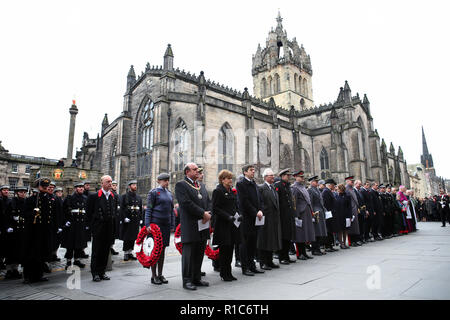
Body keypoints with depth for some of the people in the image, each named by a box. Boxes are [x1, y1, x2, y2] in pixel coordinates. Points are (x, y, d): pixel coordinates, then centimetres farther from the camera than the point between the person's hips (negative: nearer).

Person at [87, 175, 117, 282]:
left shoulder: (114, 197, 8)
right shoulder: (94, 196, -5)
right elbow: (89, 213, -3)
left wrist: (113, 225, 6)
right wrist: (92, 227, -4)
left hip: (110, 228, 4)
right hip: (98, 229, -4)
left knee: (106, 250, 11)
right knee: (96, 251, 3)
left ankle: (102, 272, 23)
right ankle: (95, 273, 15)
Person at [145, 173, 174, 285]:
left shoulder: (169, 194, 14)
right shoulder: (153, 192, -3)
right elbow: (148, 209, -6)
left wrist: (172, 225, 12)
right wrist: (147, 224, -14)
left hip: (166, 225, 6)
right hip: (156, 224, -6)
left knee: (163, 249, 10)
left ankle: (160, 274, 20)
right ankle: (154, 276, 9)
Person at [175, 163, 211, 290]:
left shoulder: (200, 185, 18)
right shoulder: (180, 185, -5)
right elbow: (186, 203, -17)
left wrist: (207, 214, -2)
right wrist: (203, 213, -16)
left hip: (202, 225, 7)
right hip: (190, 226, -7)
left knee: (199, 254, 13)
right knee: (188, 254, 1)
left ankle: (196, 279, 25)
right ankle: (187, 280, 13)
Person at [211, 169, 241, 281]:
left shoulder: (233, 191, 14)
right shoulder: (218, 191, -9)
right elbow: (215, 209, -14)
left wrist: (239, 215, 2)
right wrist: (228, 217, -21)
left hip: (233, 225, 7)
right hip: (223, 225, -7)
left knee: (230, 249, 11)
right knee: (224, 249, 0)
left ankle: (228, 273, 21)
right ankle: (224, 274, 12)